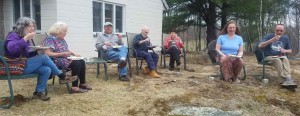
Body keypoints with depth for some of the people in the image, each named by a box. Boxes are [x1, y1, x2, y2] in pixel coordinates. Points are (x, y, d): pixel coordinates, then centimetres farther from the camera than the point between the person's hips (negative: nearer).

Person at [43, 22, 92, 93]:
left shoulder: (62, 39, 16)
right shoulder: (50, 39, -12)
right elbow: (47, 53, -22)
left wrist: (73, 54, 5)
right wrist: (62, 54, -25)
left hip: (64, 59, 9)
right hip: (56, 61, -9)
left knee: (82, 62, -7)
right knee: (76, 63, -27)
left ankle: (82, 83, 0)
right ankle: (74, 88, -28)